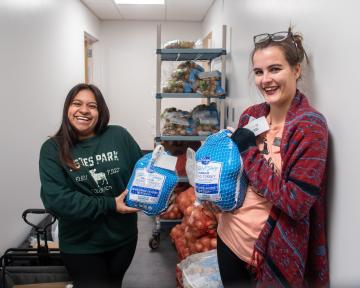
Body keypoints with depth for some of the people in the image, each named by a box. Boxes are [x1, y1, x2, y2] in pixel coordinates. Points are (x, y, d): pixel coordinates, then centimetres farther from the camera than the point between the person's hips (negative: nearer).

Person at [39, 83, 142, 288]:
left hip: (123, 237, 3)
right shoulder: (53, 149, -10)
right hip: (80, 245, -2)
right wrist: (110, 205, -22)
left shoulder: (119, 136, -7)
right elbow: (55, 199, -19)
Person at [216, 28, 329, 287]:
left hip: (271, 253, -6)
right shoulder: (251, 115, -1)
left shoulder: (310, 125, -18)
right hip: (229, 236, 6)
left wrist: (249, 151, -19)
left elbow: (297, 204, -24)